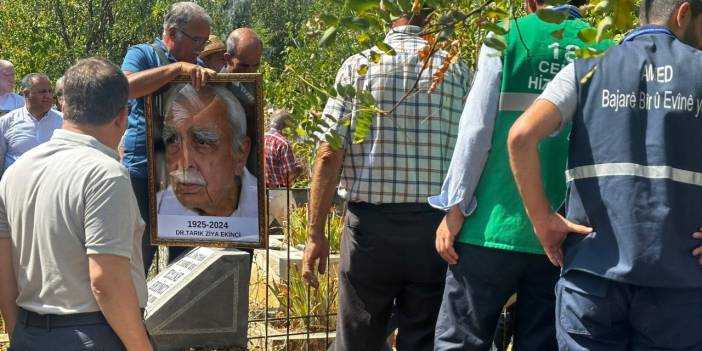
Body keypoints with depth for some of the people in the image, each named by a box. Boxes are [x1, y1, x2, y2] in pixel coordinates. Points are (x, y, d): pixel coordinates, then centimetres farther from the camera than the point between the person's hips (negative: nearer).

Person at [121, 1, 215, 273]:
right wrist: (177, 67, -26)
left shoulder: (197, 67, 16)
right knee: (139, 258, -2)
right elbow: (126, 86, -23)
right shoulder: (142, 54, -1)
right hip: (145, 174, -5)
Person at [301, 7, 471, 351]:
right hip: (437, 225, 1)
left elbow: (328, 155, -6)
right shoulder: (457, 70, 3)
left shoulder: (358, 66, 0)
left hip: (371, 223, -1)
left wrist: (315, 233, -1)